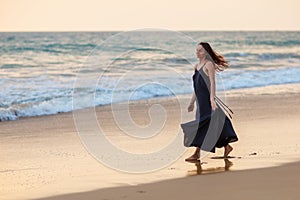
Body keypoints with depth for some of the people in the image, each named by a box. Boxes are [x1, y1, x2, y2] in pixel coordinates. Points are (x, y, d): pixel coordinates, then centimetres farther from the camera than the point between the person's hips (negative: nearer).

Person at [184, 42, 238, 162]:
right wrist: (192, 102, 23)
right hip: (201, 100, 8)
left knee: (202, 124, -9)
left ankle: (197, 153, -10)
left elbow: (212, 82, -15)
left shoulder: (209, 64, -7)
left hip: (207, 99, -8)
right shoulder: (197, 66, 17)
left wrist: (212, 99, -23)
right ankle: (226, 146, 21)